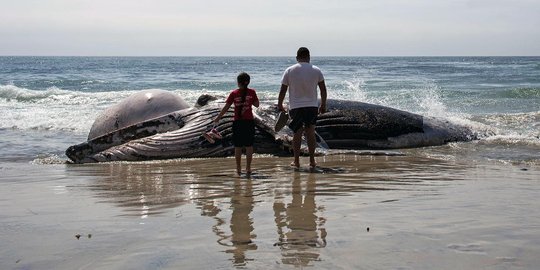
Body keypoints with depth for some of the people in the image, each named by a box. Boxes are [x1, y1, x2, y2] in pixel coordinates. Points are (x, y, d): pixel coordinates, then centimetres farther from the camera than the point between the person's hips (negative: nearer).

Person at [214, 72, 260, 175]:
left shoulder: (234, 93, -3)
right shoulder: (252, 92, -3)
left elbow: (226, 107, 0)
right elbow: (257, 105, 6)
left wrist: (218, 118, 9)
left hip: (237, 122, 0)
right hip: (249, 121, 0)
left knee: (238, 146, 8)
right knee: (249, 145, 6)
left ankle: (238, 168, 11)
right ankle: (248, 168, 4)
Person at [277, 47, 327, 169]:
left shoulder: (289, 71, -2)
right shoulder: (316, 70, 0)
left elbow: (283, 90, 0)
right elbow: (323, 89, 4)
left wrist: (279, 105, 11)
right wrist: (323, 105, 15)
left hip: (295, 107, 0)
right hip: (312, 106, 1)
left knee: (297, 133, 8)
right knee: (310, 133, 8)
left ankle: (296, 161, 11)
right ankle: (312, 161, 9)